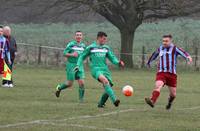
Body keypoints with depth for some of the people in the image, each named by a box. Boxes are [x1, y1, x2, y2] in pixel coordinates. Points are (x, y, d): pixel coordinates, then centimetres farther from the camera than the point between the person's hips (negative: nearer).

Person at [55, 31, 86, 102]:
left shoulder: (83, 45, 11)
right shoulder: (71, 44, -6)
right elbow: (64, 53, -7)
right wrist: (72, 54, -22)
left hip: (80, 66, 4)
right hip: (71, 65, -4)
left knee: (81, 83, -9)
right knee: (70, 84, -1)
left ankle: (81, 99, 2)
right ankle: (59, 88, 29)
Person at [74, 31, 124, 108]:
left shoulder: (106, 48, 16)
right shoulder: (90, 48, 6)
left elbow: (112, 58, 12)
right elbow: (82, 57, 15)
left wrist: (118, 63, -8)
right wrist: (78, 66, 2)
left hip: (105, 69, 5)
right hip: (96, 69, -5)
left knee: (108, 87, -3)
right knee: (105, 80, -33)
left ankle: (101, 104, 22)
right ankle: (114, 100, -44)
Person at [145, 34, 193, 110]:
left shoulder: (174, 48, 1)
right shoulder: (160, 49, 13)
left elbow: (183, 53, -18)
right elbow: (154, 55, 34)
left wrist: (188, 57, -40)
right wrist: (149, 62, 48)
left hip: (172, 74, -1)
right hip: (161, 73, 1)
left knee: (173, 94, 7)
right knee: (158, 85, -28)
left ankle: (170, 102, 41)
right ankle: (152, 101, -46)